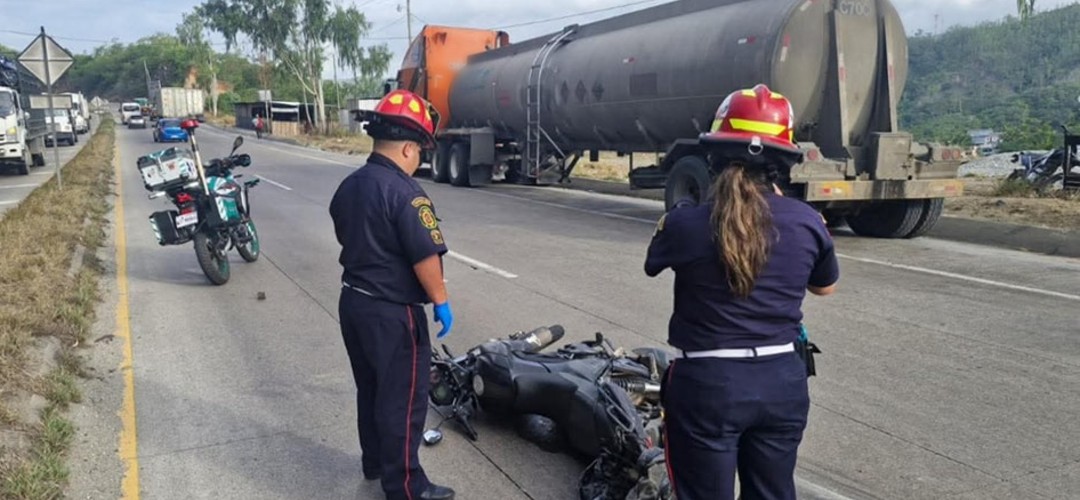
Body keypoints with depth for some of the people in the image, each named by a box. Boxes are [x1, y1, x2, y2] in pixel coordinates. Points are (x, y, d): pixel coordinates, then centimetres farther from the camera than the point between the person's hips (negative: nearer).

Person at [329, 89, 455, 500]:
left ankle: (374, 462, 36)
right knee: (402, 398, 2)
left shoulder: (348, 186, 6)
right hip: (392, 312, -9)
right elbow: (425, 257, -22)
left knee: (370, 388, 21)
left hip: (353, 301, 9)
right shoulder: (404, 192, -21)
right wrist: (441, 302, -11)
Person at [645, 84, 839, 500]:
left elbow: (652, 265, 7)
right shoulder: (806, 222, -7)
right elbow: (825, 286, 14)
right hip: (781, 381, 3)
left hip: (706, 383, -3)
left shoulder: (685, 222, -15)